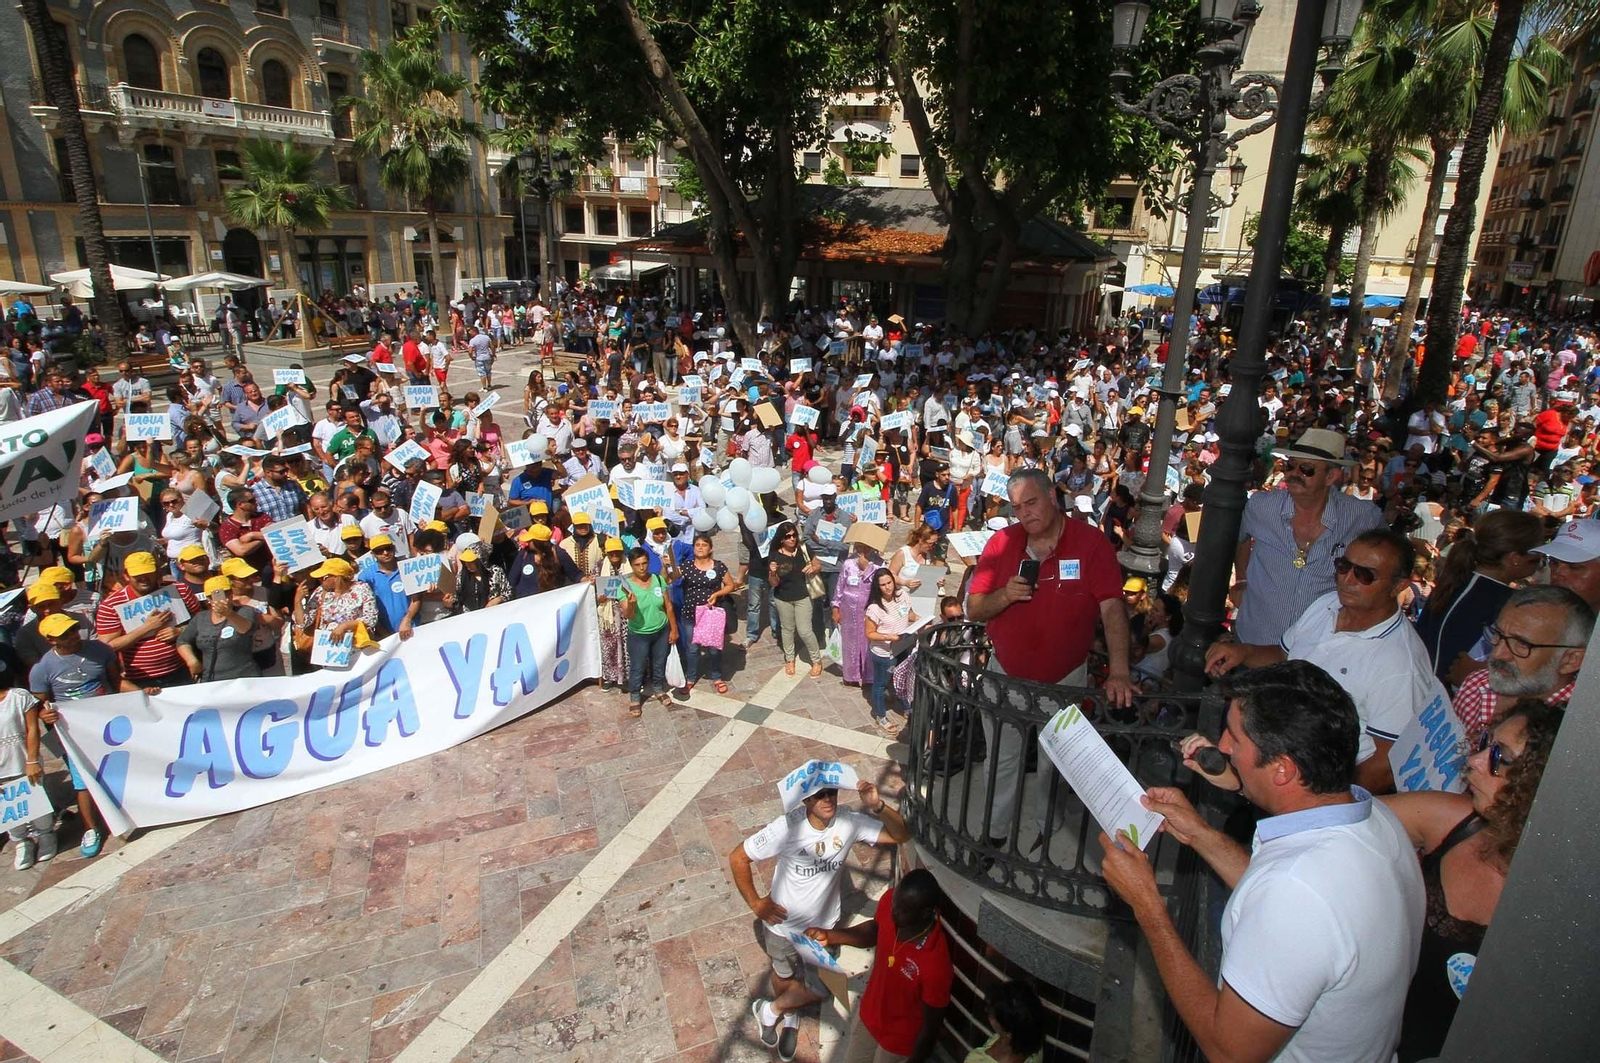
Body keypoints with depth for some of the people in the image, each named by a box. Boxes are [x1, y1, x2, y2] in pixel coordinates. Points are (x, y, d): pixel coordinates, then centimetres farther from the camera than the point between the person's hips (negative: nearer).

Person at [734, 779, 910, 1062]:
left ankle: (771, 1010, 47)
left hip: (823, 925, 3)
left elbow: (902, 835, -20)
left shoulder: (849, 823, -23)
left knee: (819, 989, 17)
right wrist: (756, 903, -17)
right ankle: (788, 1016, 58)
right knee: (785, 977, 24)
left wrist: (877, 806, -37)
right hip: (782, 923, -3)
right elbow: (737, 857, -22)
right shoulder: (786, 828, -33)